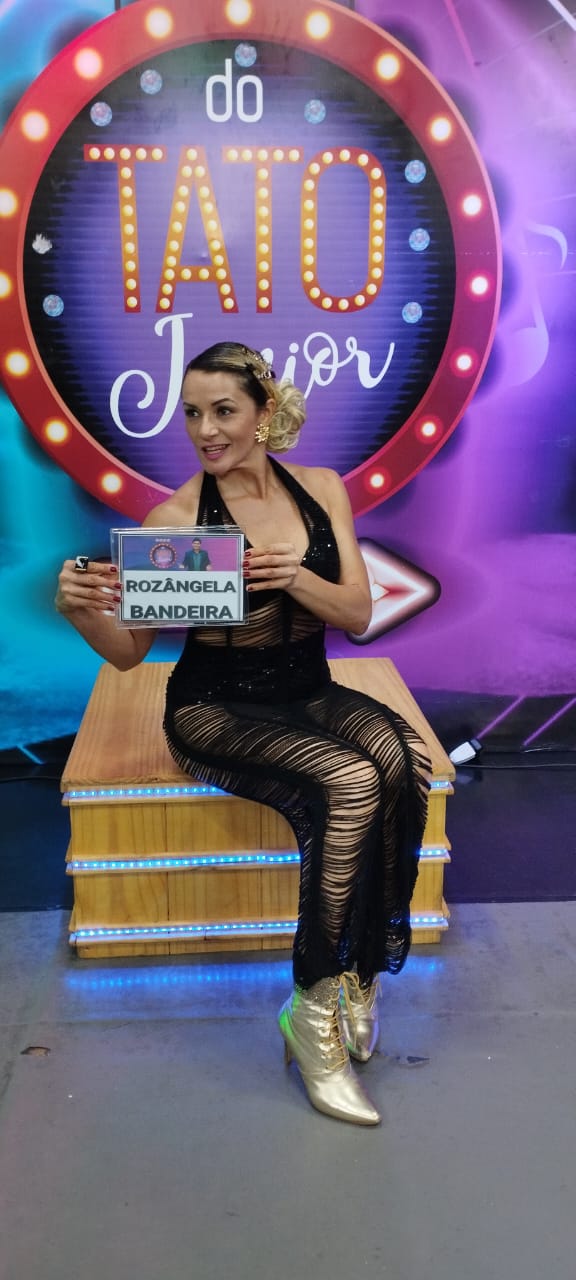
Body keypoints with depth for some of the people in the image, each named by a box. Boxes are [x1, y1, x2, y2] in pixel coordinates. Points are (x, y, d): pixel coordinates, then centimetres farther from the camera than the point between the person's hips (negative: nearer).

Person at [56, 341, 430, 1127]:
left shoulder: (321, 489, 3)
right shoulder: (176, 517, -8)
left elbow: (358, 614, -1)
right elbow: (130, 650, -5)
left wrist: (295, 576, -22)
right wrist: (83, 612, -28)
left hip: (308, 692, 4)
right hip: (216, 707, -4)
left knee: (402, 763, -28)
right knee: (348, 784, -30)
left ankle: (359, 979, -11)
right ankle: (315, 1017, -15)